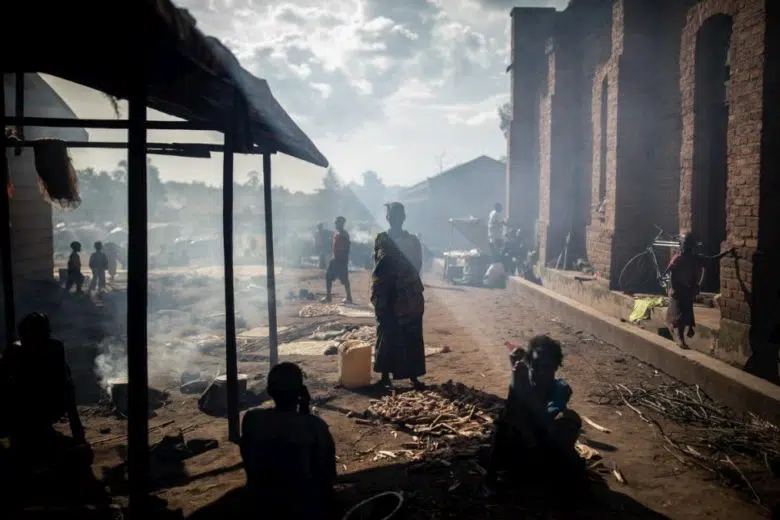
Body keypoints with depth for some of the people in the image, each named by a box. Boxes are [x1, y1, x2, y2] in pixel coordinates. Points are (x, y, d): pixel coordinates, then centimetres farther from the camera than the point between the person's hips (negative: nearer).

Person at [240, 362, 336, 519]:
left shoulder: (251, 419, -15)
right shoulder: (315, 426, -23)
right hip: (305, 506, -3)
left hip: (261, 499, 3)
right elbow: (329, 474, -11)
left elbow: (249, 462, 2)